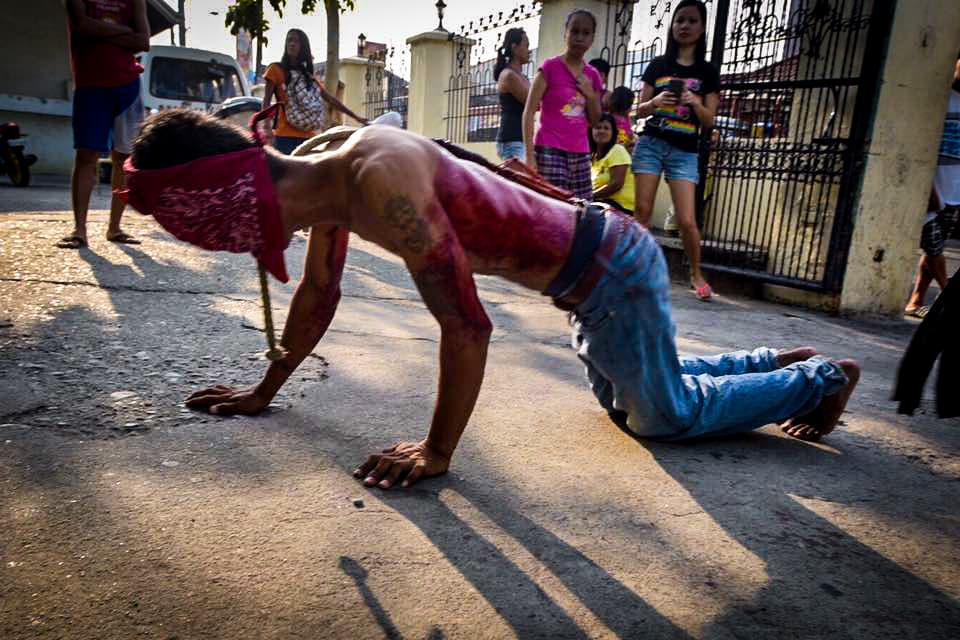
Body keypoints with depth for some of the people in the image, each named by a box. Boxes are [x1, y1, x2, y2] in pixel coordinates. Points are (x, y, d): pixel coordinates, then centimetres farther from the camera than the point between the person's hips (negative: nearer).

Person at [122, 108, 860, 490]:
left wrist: (438, 452, -20)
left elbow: (468, 325, -31)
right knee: (622, 397, 26)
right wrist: (265, 392, 19)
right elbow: (317, 296, 11)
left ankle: (822, 379, 29)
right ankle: (776, 362, 41)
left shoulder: (379, 180, -33)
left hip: (613, 268, -9)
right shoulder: (329, 179, -3)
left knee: (671, 412, 8)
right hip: (593, 270, 9)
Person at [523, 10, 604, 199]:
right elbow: (529, 112, -7)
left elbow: (594, 121, 17)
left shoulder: (593, 76, 12)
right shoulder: (550, 67, -2)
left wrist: (590, 94, -2)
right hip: (550, 149, -6)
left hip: (580, 152, 6)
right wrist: (530, 156, -15)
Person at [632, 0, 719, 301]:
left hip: (685, 152, -1)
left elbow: (709, 121, 2)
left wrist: (695, 103, -18)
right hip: (651, 143, 1)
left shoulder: (707, 72, 6)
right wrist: (655, 102, -13)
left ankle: (696, 274, 13)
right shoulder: (658, 65, 8)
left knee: (687, 220, -6)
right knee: (642, 211, -5)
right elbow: (640, 109, 8)